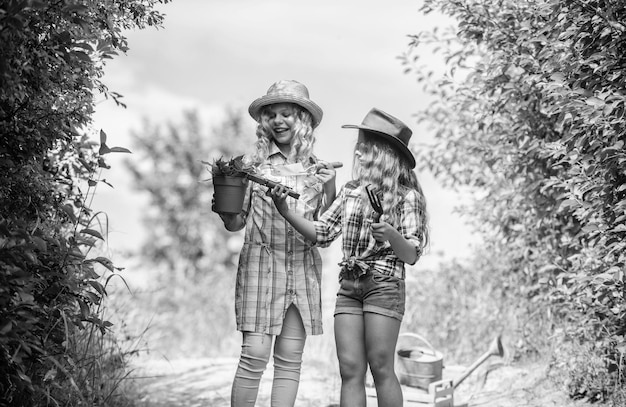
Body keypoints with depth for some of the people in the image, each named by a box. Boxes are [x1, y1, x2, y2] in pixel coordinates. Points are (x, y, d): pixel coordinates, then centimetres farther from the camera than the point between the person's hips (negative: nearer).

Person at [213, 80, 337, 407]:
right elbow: (235, 223, 2)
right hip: (260, 262, -2)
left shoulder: (318, 170, 9)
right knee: (255, 354, -9)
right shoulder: (254, 163, 3)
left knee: (290, 358, 3)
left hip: (303, 267, 2)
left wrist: (329, 187, -3)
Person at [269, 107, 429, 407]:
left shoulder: (406, 196, -1)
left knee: (380, 368, -6)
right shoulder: (351, 192, 14)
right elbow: (321, 234, 11)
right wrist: (286, 211, -3)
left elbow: (412, 255, -5)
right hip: (348, 286, 5)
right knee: (350, 370, -1)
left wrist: (391, 235, -26)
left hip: (384, 284, -5)